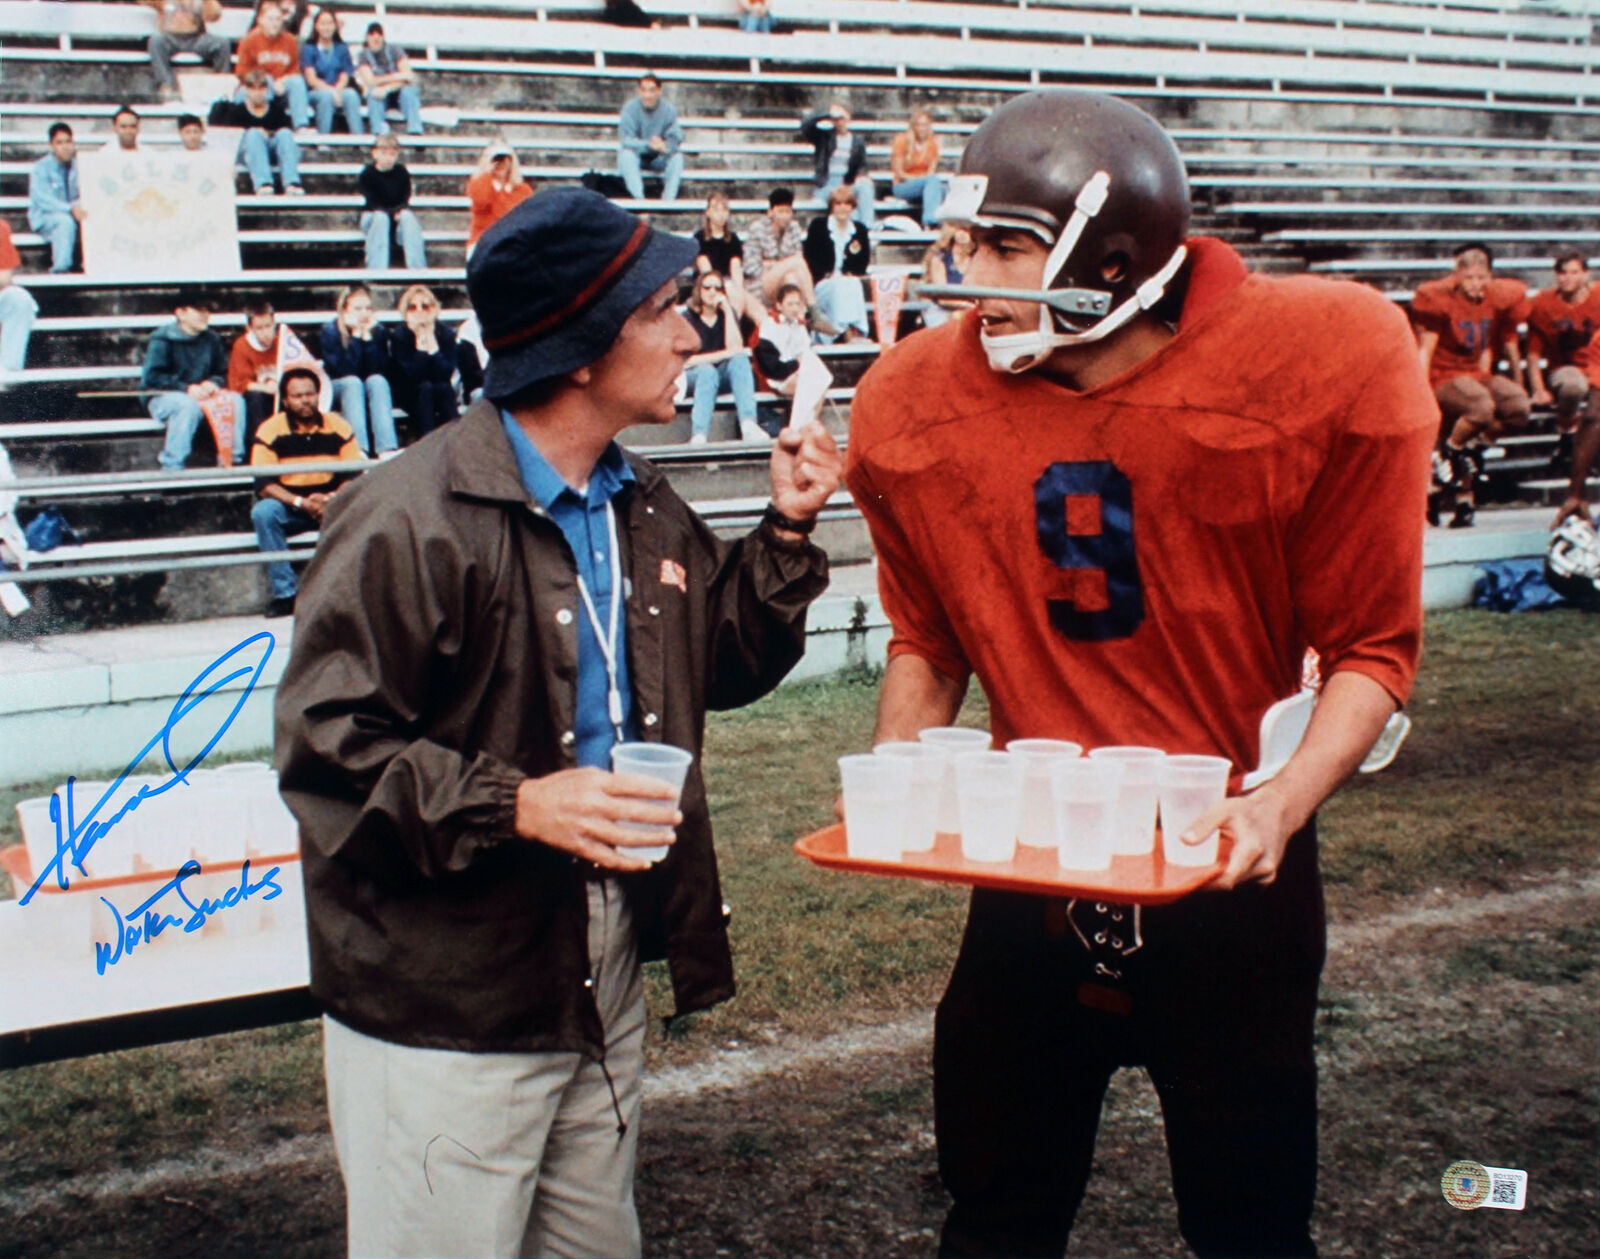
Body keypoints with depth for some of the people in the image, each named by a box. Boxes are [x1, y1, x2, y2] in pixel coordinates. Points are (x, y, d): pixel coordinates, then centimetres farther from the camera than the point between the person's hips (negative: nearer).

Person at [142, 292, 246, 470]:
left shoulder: (212, 340, 9)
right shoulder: (163, 340, -7)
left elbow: (223, 373, 14)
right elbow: (152, 378, -14)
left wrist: (213, 383, -11)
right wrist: (187, 388, -25)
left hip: (201, 393, 5)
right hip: (164, 397, -5)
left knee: (235, 400, -21)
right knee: (189, 405, -38)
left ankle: (233, 460, -19)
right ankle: (172, 467, -35)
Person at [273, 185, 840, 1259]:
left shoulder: (641, 507, 9)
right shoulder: (413, 518, -18)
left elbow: (721, 665, 19)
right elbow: (325, 745, -19)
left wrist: (787, 530, 6)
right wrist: (514, 806, -27)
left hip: (602, 985, 8)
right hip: (444, 1014, -8)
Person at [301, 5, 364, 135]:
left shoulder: (342, 48, 13)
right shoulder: (308, 48, 4)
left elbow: (345, 77, 5)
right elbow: (311, 79, -5)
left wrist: (337, 89, -18)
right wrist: (330, 90, -21)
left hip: (339, 91, 2)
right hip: (314, 93, -2)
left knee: (352, 95, -30)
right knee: (326, 96, -36)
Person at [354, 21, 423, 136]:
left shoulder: (394, 49, -1)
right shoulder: (363, 55, 0)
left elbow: (408, 76, -12)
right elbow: (370, 81, -12)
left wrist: (387, 87, -26)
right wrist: (396, 76, -16)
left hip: (398, 91, 0)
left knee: (408, 90, -32)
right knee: (373, 93, -33)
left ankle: (415, 131, -43)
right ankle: (379, 133, -47)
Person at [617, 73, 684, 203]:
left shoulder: (668, 109, -9)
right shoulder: (630, 108, -14)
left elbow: (675, 140, -13)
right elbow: (625, 140, -21)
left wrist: (665, 147, -38)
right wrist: (649, 145, -38)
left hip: (658, 160, 1)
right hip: (637, 157, -1)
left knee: (677, 157, -26)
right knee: (626, 154, -33)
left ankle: (668, 200, -31)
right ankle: (638, 198, -39)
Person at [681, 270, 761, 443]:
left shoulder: (728, 314, 7)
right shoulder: (688, 318, -3)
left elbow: (736, 348, -11)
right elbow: (686, 360, -13)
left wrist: (727, 310, -12)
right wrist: (725, 354, -13)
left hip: (723, 375, 3)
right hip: (694, 375, -3)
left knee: (740, 360, -28)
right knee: (707, 371, -36)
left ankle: (748, 424, -49)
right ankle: (698, 437, -56)